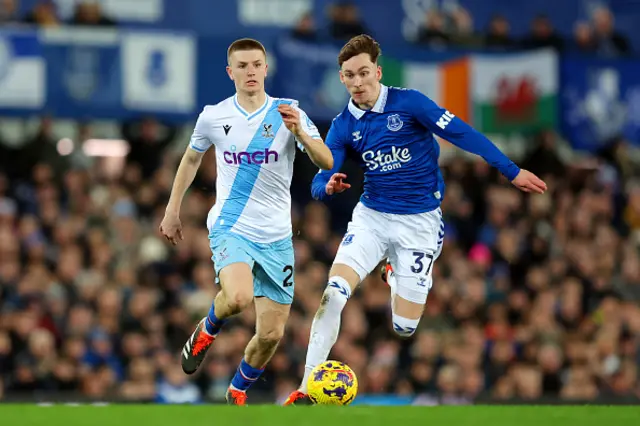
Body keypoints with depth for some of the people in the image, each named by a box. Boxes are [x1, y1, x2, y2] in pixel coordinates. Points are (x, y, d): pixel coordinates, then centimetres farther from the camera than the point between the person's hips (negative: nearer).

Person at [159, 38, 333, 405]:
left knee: (272, 334, 1)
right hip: (230, 227, -2)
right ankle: (208, 331, 2)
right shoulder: (213, 117, -1)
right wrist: (172, 210, 19)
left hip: (276, 237, 2)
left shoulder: (288, 113, -4)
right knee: (238, 297, -32)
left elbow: (326, 162, -15)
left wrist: (300, 132, -32)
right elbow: (192, 158, 19)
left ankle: (237, 393, 29)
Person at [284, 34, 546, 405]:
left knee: (405, 328, -1)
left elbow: (463, 135, -12)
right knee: (333, 294, -19)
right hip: (372, 216, 2)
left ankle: (396, 278, 36)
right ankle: (307, 391, -12)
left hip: (418, 222, -2)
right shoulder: (343, 126, -2)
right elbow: (320, 183, -5)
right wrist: (328, 187, -30)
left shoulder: (408, 103, -13)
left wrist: (512, 172, -12)